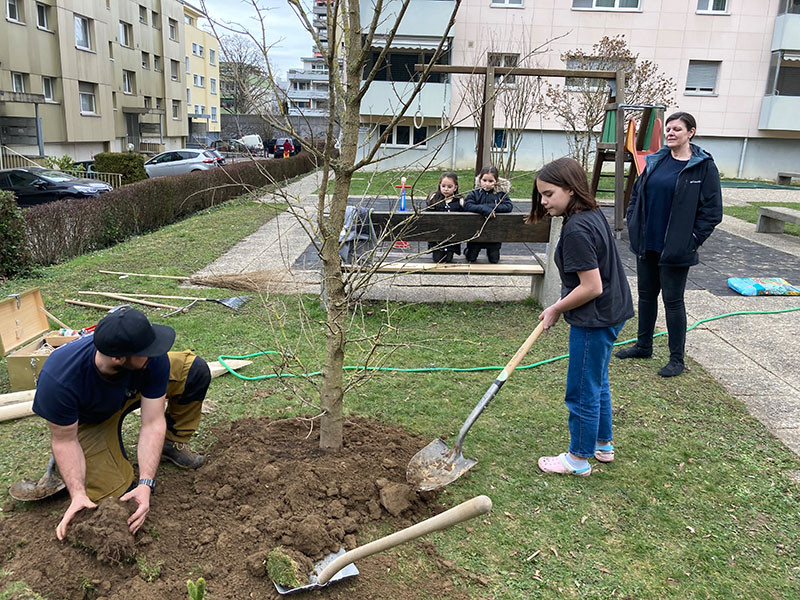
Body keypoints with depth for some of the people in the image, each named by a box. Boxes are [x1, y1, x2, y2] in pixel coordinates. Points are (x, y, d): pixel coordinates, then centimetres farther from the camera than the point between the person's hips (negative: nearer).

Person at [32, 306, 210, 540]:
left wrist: (146, 484, -35)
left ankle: (172, 443, 5)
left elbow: (153, 423, -28)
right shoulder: (58, 380, -41)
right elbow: (64, 440, -24)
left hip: (133, 391, 3)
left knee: (195, 370, -18)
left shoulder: (152, 359, -34)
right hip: (89, 421, -2)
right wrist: (78, 494, -32)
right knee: (116, 494, -14)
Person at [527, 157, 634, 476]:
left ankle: (578, 458, 23)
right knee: (597, 383, 24)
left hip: (594, 320, -10)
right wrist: (560, 305, 12)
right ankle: (603, 444, 41)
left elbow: (592, 287, -26)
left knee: (582, 392, 6)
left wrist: (556, 310, -12)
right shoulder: (593, 215, 5)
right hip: (610, 313, 10)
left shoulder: (576, 230, -25)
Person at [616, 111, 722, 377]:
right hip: (646, 244, 6)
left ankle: (677, 359, 14)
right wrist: (633, 226, 7)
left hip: (675, 249, -6)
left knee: (673, 301, 1)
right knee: (646, 295, 16)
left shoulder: (704, 166, -9)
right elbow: (637, 193, 16)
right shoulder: (655, 161, 7)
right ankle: (643, 346, 33)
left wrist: (692, 240, -12)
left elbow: (712, 211, -9)